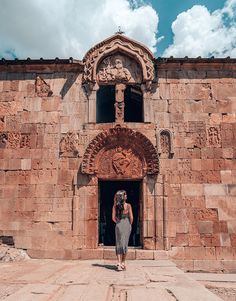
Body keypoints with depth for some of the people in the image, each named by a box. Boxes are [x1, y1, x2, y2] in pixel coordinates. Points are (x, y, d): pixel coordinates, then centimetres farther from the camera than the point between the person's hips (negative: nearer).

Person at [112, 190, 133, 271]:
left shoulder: (115, 206, 1)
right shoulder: (128, 205, -7)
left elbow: (113, 218, 0)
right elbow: (131, 217, -7)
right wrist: (130, 225, 9)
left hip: (118, 225, 1)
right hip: (127, 224, -1)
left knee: (118, 244, 5)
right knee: (125, 243, 11)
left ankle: (119, 263, -7)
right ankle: (123, 263, 18)